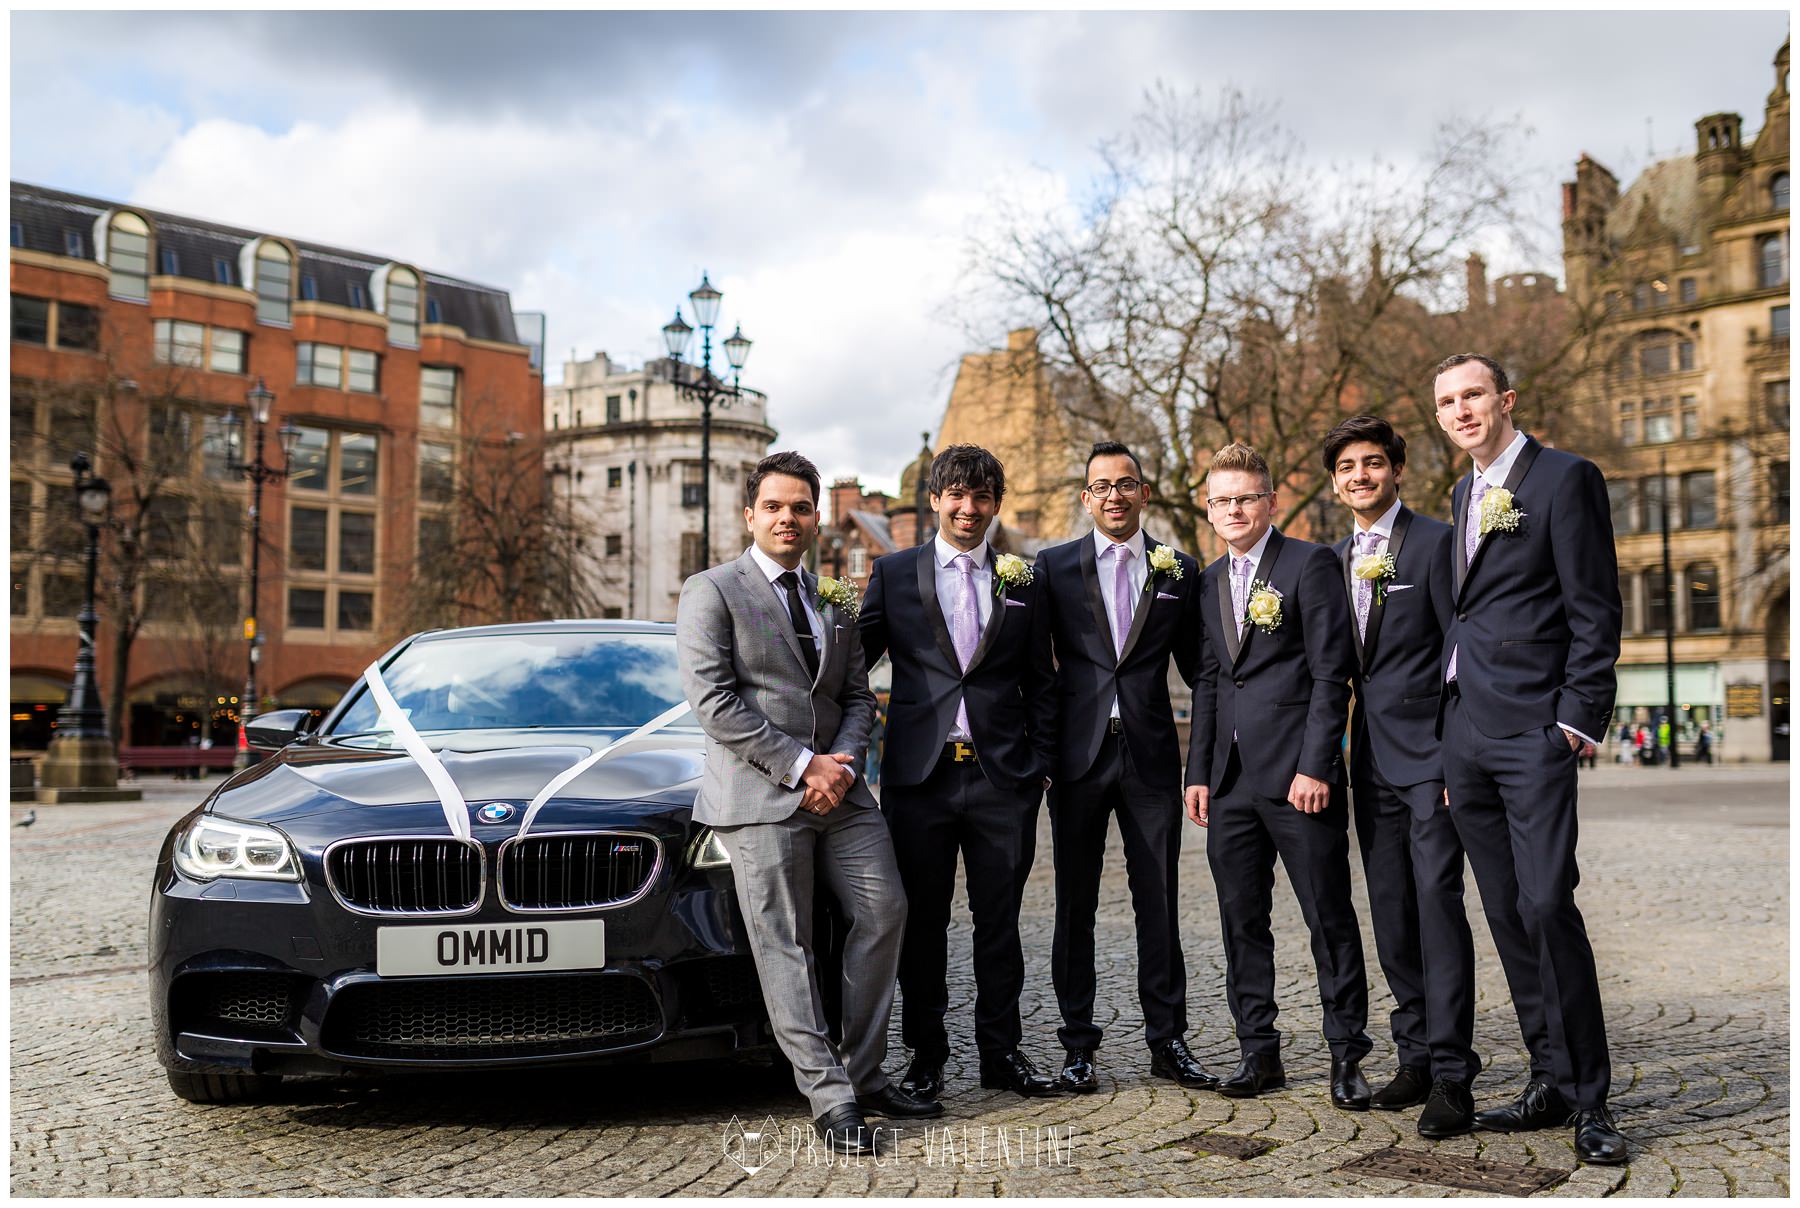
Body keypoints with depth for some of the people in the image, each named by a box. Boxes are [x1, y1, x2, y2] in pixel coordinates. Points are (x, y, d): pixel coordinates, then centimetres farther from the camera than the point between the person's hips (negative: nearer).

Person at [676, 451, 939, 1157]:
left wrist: (843, 764, -6)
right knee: (786, 949, -3)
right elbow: (713, 701, -11)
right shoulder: (711, 593, -1)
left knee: (884, 914, 2)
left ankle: (863, 1074, 15)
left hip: (837, 790, 6)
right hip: (759, 799, -6)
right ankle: (830, 1100, 4)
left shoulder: (834, 601, 18)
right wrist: (801, 766, -13)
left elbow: (857, 695, 15)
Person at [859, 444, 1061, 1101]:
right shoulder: (894, 573, 5)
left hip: (1003, 777, 1)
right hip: (920, 775, -1)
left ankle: (1002, 1052, 23)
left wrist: (1040, 763, 5)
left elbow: (1041, 684, 12)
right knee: (921, 923, 7)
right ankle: (925, 1057, 20)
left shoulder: (1023, 581, 10)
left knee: (999, 922, 10)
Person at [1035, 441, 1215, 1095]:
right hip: (1078, 755, -1)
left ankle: (1168, 1040, 18)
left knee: (1159, 902, 7)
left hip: (1152, 755, 1)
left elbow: (1197, 665, 11)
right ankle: (1079, 1045, 16)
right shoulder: (1054, 566, 5)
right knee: (1075, 904, 6)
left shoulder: (1180, 571, 8)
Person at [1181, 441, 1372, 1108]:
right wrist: (1199, 771, 10)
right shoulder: (1209, 582, 16)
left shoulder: (1310, 563, -3)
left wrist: (1315, 766, -15)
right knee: (1242, 921, 9)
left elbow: (1332, 673, -8)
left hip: (1298, 775, -6)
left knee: (1330, 918, 1)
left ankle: (1347, 1055, 11)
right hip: (1231, 779, 6)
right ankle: (1259, 1052, 19)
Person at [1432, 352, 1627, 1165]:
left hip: (1532, 730, -7)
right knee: (1507, 913, 9)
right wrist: (1447, 726, 16)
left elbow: (1595, 610, -8)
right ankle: (1551, 1084, 18)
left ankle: (1588, 1099, 0)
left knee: (1548, 906, -11)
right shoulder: (1465, 492, 19)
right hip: (1463, 732, 8)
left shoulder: (1564, 479, -4)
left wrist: (1578, 718, -14)